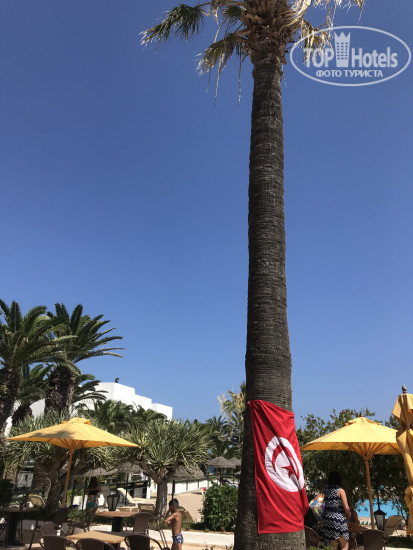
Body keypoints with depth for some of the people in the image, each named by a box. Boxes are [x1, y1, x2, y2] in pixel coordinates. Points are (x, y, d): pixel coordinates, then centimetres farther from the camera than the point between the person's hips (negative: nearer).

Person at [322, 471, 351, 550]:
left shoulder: (326, 490, 7)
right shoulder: (340, 490, -7)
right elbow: (346, 508, -11)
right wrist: (348, 515, 10)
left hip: (327, 518, 5)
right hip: (338, 519, -5)